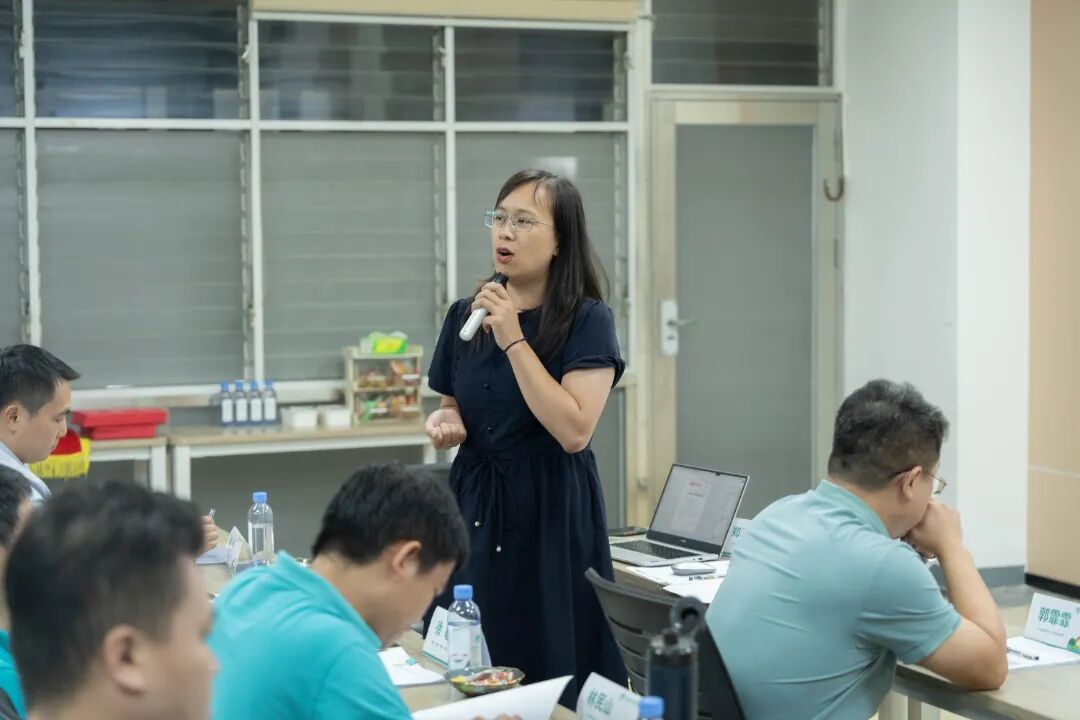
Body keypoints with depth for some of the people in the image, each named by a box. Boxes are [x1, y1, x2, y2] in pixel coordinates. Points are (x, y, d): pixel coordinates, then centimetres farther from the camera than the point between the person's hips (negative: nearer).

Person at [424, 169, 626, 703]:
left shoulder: (587, 320, -8)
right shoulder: (465, 316, 7)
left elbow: (574, 431, -19)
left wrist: (513, 340, -18)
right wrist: (444, 424, -4)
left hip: (549, 511, -4)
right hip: (473, 505, 5)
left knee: (549, 677, -1)